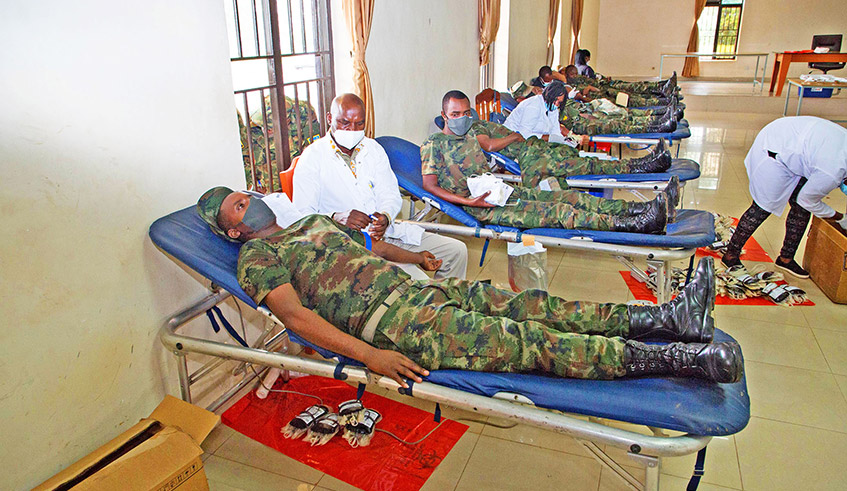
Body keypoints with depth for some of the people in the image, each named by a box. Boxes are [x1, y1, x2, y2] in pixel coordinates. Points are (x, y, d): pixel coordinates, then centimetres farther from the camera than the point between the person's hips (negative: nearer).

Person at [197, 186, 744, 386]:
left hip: (414, 288, 8)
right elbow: (295, 313, -12)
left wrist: (414, 256, 17)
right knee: (527, 341, -17)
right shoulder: (256, 257, 3)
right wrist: (368, 355, -23)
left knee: (529, 304, -5)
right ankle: (676, 357, -18)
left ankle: (665, 316, -7)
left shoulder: (312, 222, 26)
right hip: (390, 324, -8)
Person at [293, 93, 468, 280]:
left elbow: (390, 195, 7)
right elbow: (302, 216, -11)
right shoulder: (312, 158, -4)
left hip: (387, 230, 6)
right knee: (419, 285, -26)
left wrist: (386, 216, -17)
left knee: (457, 251, 3)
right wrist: (339, 218, -30)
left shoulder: (373, 149, 13)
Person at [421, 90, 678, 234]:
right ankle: (631, 224, -29)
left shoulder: (469, 139, 21)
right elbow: (429, 184, -13)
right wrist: (470, 201, -20)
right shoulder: (434, 143, -3)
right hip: (481, 208, -8)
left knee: (567, 197, -6)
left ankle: (638, 208, -11)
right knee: (558, 212, -22)